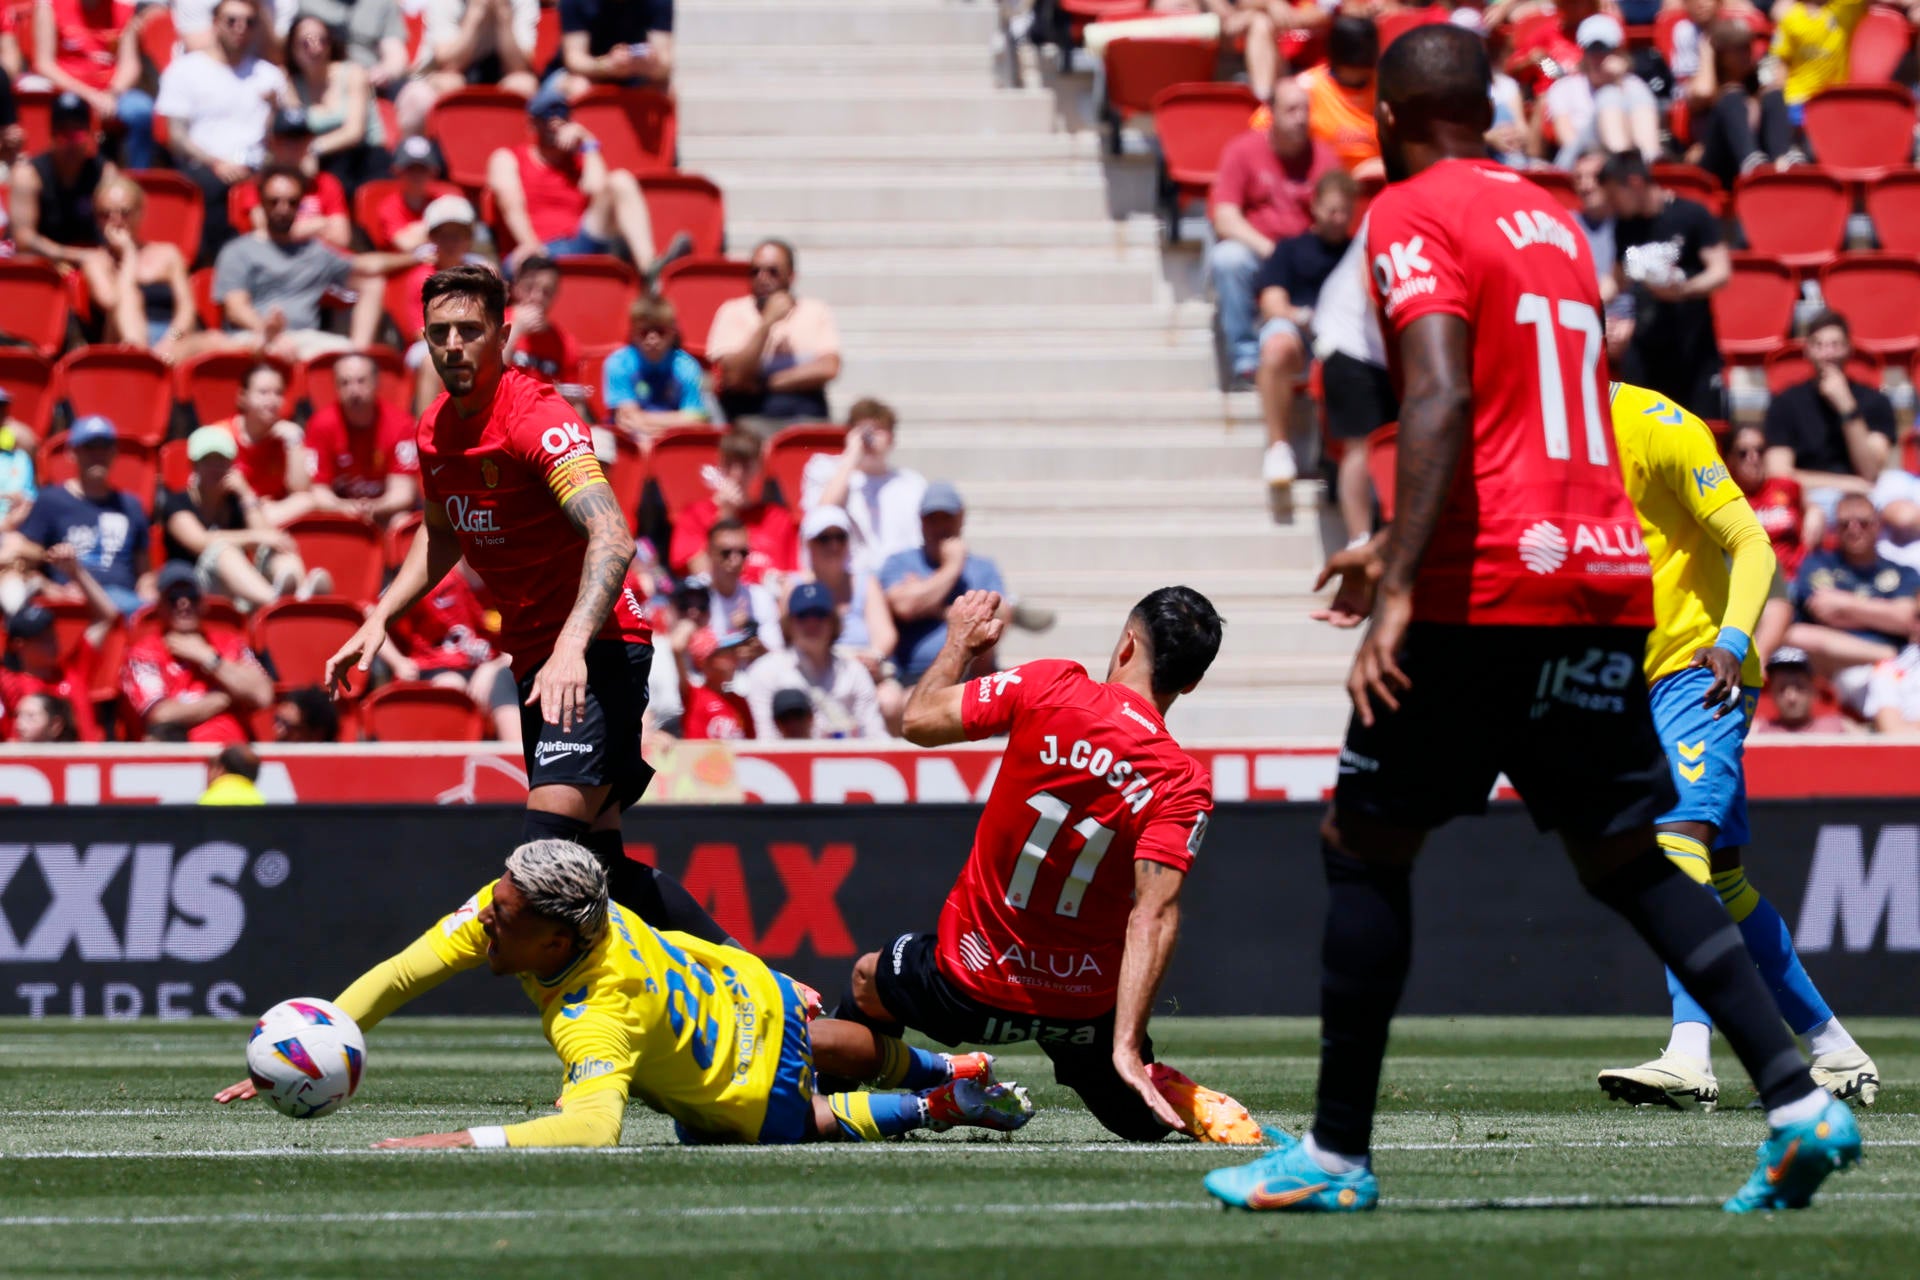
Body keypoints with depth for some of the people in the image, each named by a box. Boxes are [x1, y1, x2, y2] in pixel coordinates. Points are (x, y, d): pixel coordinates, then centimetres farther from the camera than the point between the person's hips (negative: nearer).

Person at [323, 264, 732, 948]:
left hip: (596, 654, -9)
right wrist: (378, 621, 17)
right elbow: (441, 534, 29)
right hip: (536, 660, 9)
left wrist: (572, 648, -44)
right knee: (596, 862, 9)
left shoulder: (534, 417, -18)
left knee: (547, 852, -22)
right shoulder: (435, 431, 8)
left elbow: (611, 537, -32)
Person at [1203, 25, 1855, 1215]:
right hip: (1609, 580, 7)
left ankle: (1338, 1154, 3)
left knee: (1366, 846, 4)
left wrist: (1401, 591, -23)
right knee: (1625, 855, 12)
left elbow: (1442, 403, -18)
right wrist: (1411, 551, 35)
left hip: (1490, 586, -7)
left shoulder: (1413, 216, -4)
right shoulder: (1553, 219, 20)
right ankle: (1799, 1097, -3)